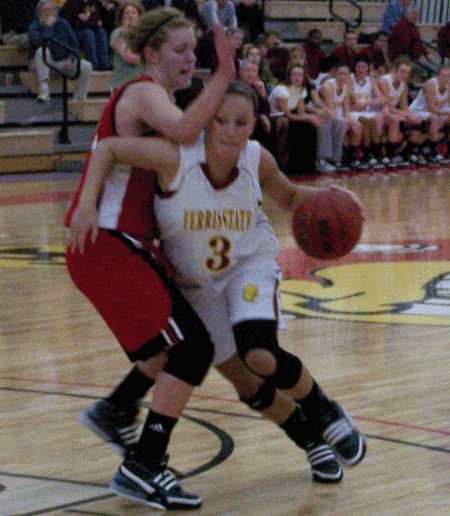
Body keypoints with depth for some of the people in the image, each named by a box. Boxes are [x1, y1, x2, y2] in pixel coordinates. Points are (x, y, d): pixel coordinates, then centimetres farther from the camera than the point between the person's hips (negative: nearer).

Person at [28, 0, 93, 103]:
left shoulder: (62, 23, 9)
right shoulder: (35, 25, -4)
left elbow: (74, 43, 9)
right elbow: (38, 41, -26)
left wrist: (70, 60, -7)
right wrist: (48, 26, -22)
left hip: (62, 62, 4)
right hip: (43, 63, -4)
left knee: (87, 67, -17)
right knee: (42, 51, -37)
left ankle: (79, 100, -14)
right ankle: (44, 90, -44)